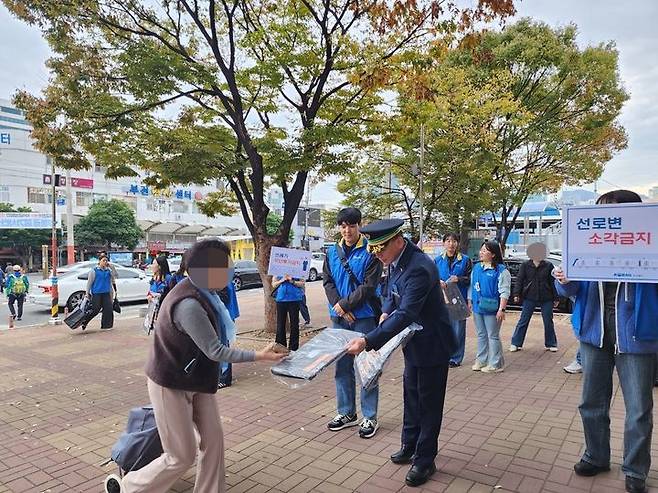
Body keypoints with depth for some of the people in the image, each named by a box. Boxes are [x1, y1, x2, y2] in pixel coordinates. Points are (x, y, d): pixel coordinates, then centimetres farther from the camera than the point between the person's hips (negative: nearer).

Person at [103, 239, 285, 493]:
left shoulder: (202, 293, -2)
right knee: (182, 457, 5)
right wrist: (258, 356, -27)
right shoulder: (189, 304, -31)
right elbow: (215, 351, -28)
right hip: (171, 386, -8)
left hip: (195, 380, 8)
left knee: (213, 440, 9)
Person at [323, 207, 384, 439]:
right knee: (342, 366, 12)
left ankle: (369, 417, 15)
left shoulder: (370, 252, -6)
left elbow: (368, 286, -12)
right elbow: (327, 282, 5)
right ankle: (346, 412, 27)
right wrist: (339, 308, -8)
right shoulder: (332, 252, 9)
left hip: (364, 317, -5)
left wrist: (345, 304, -12)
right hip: (339, 317, 5)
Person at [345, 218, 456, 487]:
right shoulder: (395, 259, -4)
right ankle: (409, 446, 39)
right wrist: (386, 312, -4)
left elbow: (404, 315, -36)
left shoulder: (419, 269, -32)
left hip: (432, 344, -9)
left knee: (429, 403, 7)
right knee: (411, 396, 21)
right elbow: (390, 292, 14)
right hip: (414, 341, 9)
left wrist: (368, 341, -40)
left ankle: (424, 460, 23)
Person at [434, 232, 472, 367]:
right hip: (442, 299, 2)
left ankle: (455, 358, 11)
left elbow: (471, 278, 2)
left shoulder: (465, 260, 2)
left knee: (458, 328, 0)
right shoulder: (438, 260, 9)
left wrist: (459, 279, -15)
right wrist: (438, 282, -11)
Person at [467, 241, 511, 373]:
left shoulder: (501, 270, -10)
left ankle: (495, 364, 10)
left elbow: (504, 292, -13)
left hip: (491, 309, -7)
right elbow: (471, 286, 18)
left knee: (493, 336, 1)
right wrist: (470, 301, 15)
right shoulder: (476, 267, 11)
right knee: (481, 335, 15)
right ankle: (481, 360, 25)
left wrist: (501, 309, -17)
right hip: (477, 308, 7)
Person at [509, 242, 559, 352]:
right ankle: (516, 343, 9)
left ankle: (551, 344, 25)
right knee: (523, 321, 2)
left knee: (548, 322, 10)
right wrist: (516, 294, -9)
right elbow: (519, 280, 0)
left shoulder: (548, 266, 1)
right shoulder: (525, 265, 0)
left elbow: (553, 282, 4)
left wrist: (555, 298, 4)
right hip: (529, 298, -1)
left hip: (546, 299, 1)